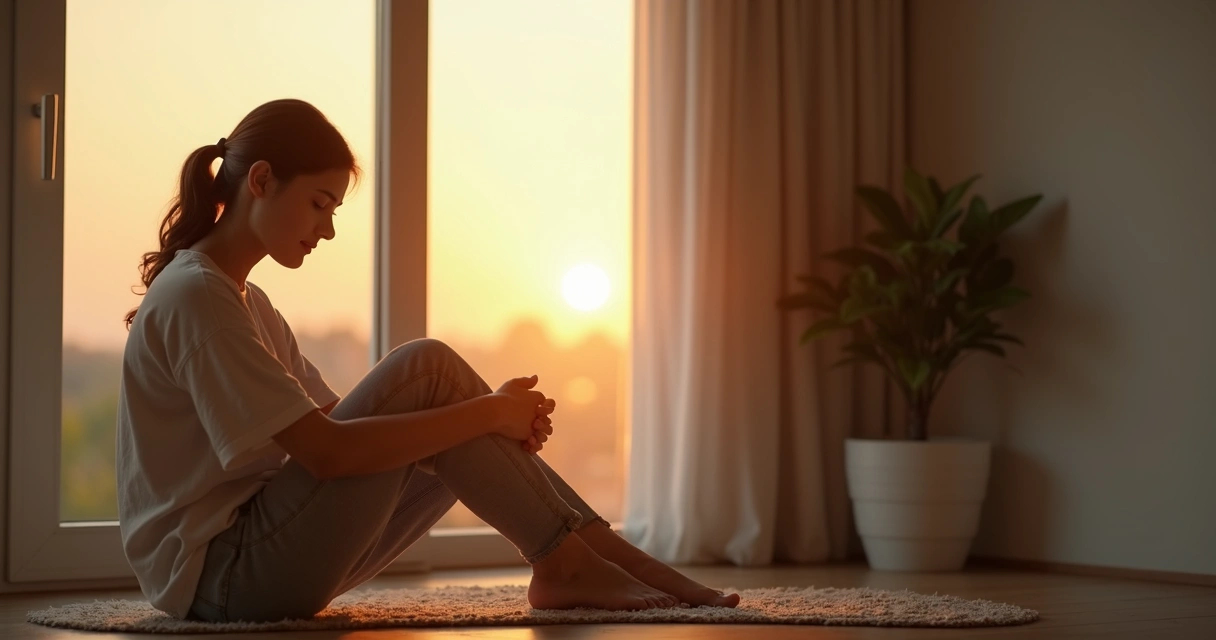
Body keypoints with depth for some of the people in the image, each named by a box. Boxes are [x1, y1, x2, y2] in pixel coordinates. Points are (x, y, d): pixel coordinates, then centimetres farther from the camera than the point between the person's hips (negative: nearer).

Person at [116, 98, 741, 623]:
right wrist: (486, 412, -17)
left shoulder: (247, 303, 17)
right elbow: (327, 451, -23)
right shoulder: (195, 295, -15)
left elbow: (335, 423, 11)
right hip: (220, 574, -10)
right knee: (425, 368, -18)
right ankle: (567, 562, -13)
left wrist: (495, 416, -4)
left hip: (257, 562, 10)